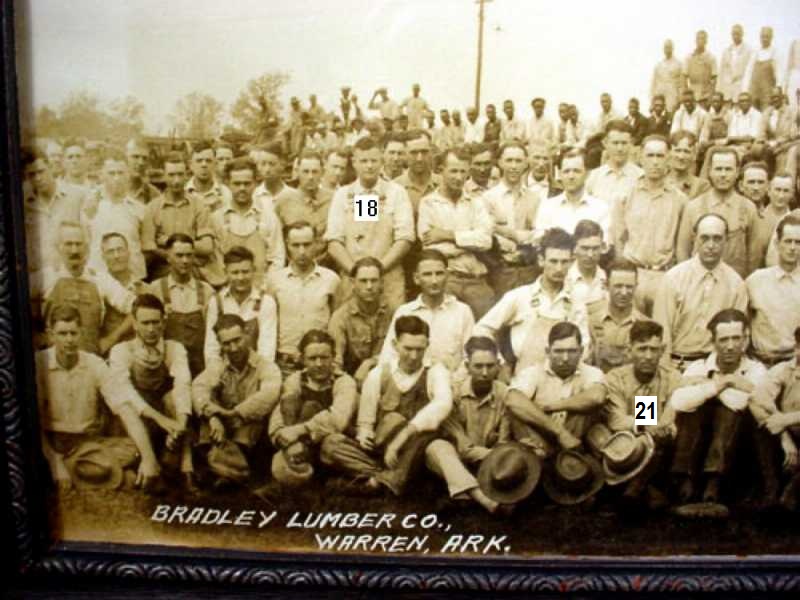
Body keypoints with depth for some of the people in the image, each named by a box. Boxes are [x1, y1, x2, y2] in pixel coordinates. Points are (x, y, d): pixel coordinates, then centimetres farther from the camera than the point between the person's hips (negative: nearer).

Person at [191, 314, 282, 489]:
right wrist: (213, 416, -35)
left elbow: (268, 396, -27)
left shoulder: (266, 367, -4)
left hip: (252, 435, -3)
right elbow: (199, 387, -16)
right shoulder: (217, 367, 7)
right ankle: (236, 470, -40)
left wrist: (233, 413, -30)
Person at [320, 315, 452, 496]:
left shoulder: (435, 372, -3)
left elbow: (443, 403, -27)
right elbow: (365, 423, 10)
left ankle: (386, 479, -26)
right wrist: (364, 435, -15)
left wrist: (404, 434, -36)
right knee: (330, 443, -20)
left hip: (414, 454, -3)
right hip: (381, 449, 3)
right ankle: (391, 479, -27)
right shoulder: (378, 374, 5)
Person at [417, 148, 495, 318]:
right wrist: (471, 241, -1)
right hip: (444, 279, -3)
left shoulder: (476, 203, 13)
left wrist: (449, 235, -7)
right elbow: (432, 247, -9)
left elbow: (485, 239, -2)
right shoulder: (428, 203, 3)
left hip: (476, 280, 3)